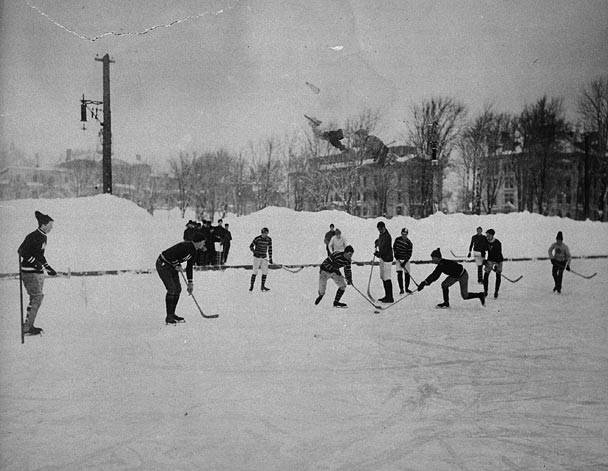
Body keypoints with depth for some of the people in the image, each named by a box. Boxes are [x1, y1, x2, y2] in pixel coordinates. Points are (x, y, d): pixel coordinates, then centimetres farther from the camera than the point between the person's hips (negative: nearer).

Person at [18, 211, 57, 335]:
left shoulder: (43, 237, 12)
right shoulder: (32, 237, -16)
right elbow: (21, 251, -19)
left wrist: (49, 268, 22)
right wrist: (35, 262, -24)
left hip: (39, 272, 9)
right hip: (29, 272, -9)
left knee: (36, 298, 11)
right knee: (37, 298, -10)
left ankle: (29, 325, 19)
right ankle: (26, 327, -4)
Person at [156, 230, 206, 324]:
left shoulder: (194, 251, 3)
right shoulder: (185, 246, -27)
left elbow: (189, 267, 12)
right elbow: (169, 255, -30)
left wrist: (190, 283, 12)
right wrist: (177, 265, -17)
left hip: (172, 266, 10)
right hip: (163, 264, -10)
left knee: (178, 289, 7)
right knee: (172, 288, -15)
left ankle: (172, 314, 17)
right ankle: (169, 317, -9)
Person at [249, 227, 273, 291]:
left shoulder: (269, 239, 0)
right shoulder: (257, 239, -12)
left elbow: (270, 249, 7)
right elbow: (251, 246, -4)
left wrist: (270, 258, 5)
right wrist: (255, 252, -19)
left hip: (264, 258, 4)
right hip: (257, 257, -4)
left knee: (265, 272, 0)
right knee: (255, 272, -5)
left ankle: (262, 286, 12)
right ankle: (251, 286, 8)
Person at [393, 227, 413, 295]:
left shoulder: (409, 243, -12)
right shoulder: (397, 239, -3)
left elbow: (409, 254, -12)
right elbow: (394, 248, 11)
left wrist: (404, 262, -19)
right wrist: (396, 257, -1)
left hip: (406, 260, -1)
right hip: (398, 259, 1)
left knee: (407, 274, 0)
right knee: (399, 273, -10)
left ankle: (407, 288, 18)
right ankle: (401, 289, -4)